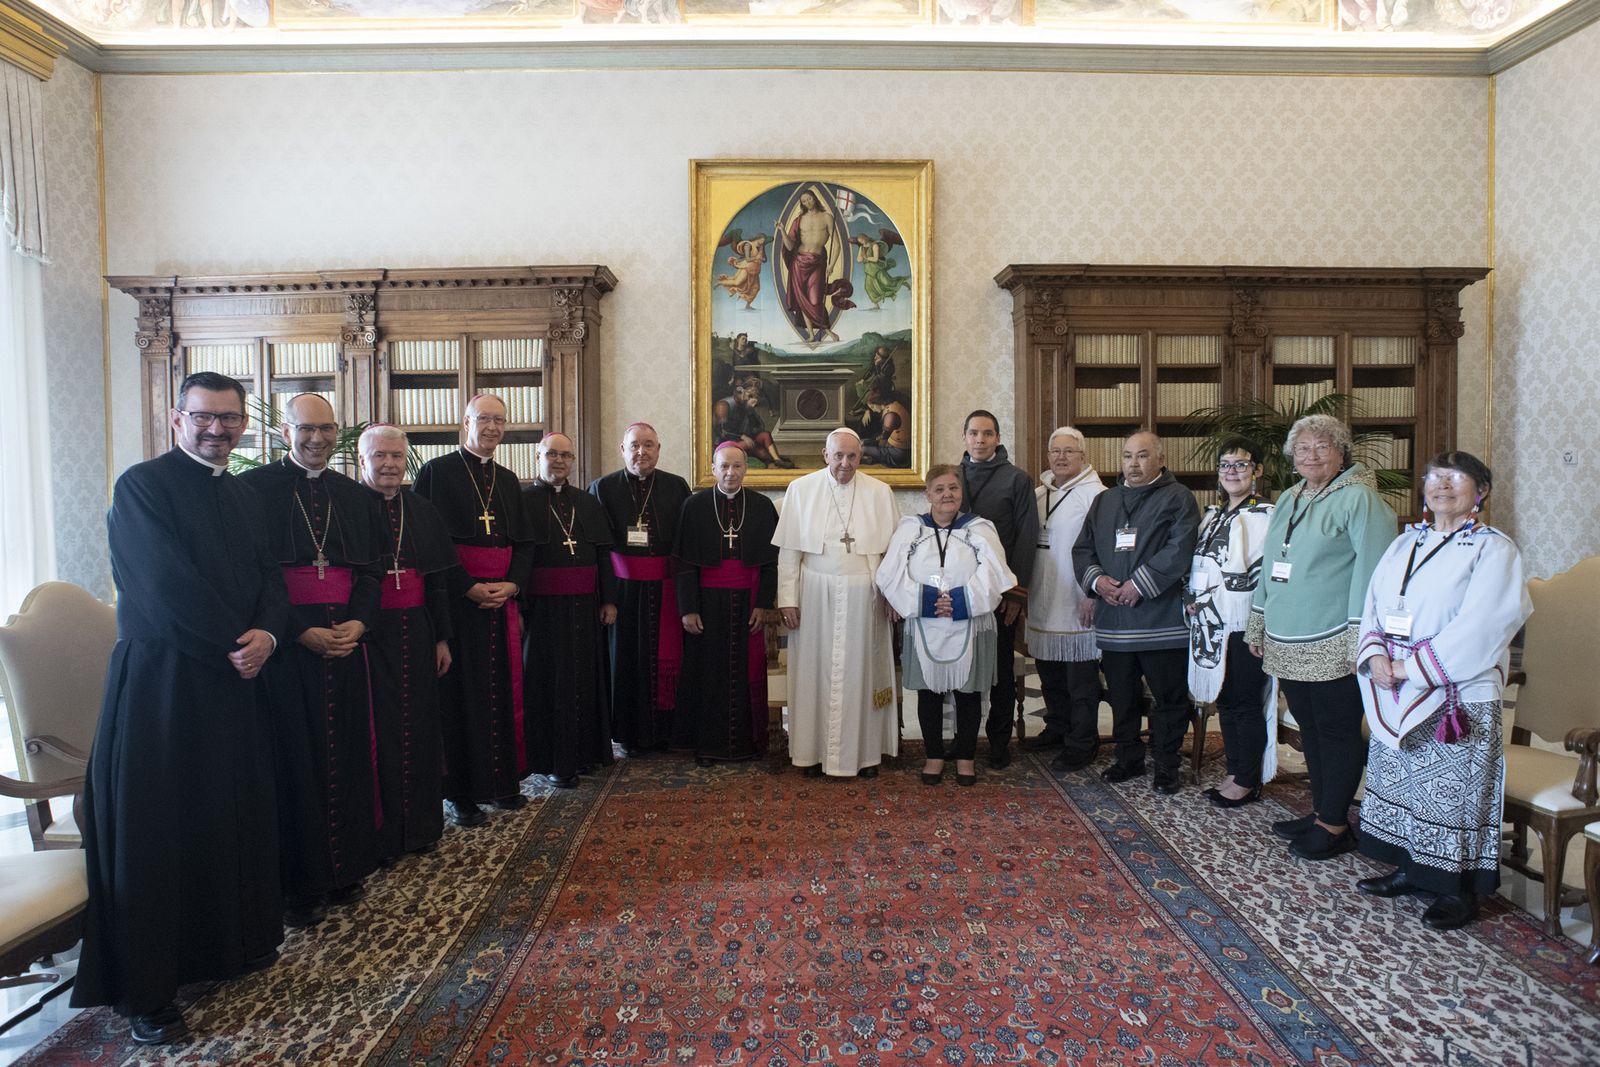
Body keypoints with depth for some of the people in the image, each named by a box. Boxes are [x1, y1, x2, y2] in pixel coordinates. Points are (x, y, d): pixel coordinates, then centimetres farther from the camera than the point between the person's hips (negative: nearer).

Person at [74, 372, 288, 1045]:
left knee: (239, 815, 13)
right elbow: (169, 587, -17)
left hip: (235, 682, 7)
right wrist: (236, 646, -11)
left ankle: (234, 941, 31)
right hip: (162, 681, -7)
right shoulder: (142, 485, -9)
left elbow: (269, 577, 10)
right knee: (155, 830, 2)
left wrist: (268, 633, -10)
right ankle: (145, 991, 14)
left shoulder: (241, 497, 14)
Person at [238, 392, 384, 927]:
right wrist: (302, 631, -16)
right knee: (295, 760, 1)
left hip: (346, 640, 4)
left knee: (349, 756, 8)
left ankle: (346, 868, 20)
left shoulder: (357, 497, 12)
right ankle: (302, 883, 12)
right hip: (286, 644, -4)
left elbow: (371, 570, 11)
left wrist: (357, 624, -7)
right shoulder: (254, 488, -2)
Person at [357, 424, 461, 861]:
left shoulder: (421, 510, 11)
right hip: (368, 632, -5)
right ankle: (379, 832, 11)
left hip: (415, 632, 5)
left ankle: (420, 825, 23)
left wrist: (442, 637, 11)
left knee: (419, 725, 10)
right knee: (377, 729, -1)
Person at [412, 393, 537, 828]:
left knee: (505, 691, 8)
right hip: (456, 601, -5)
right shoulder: (436, 472, -2)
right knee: (459, 694, -1)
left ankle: (502, 781, 21)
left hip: (503, 600, 5)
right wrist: (469, 587, -15)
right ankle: (459, 793, 10)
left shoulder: (508, 480, 15)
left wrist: (511, 585, -4)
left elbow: (524, 542, 14)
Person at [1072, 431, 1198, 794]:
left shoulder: (1178, 498, -2)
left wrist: (1139, 584, -17)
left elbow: (1178, 550, -14)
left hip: (1161, 618, -5)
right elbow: (1082, 549, 13)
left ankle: (1166, 764, 18)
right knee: (1121, 695, 13)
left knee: (1169, 696, 4)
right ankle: (1129, 758, 28)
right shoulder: (1104, 501, 16)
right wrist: (1096, 579, -6)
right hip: (1114, 618, 5)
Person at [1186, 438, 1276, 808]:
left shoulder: (1264, 515, -9)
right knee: (1224, 699, 13)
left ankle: (1248, 781, 12)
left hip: (1243, 622, -7)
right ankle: (1235, 772, 25)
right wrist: (1194, 601, 3)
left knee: (1246, 703, 1)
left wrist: (1208, 599, -13)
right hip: (1212, 622, 7)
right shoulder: (1213, 514, 14)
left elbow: (1263, 573, -14)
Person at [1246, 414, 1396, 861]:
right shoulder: (1287, 500, 16)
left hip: (1332, 646, -7)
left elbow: (1370, 569, -15)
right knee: (1309, 728, 15)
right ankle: (1321, 812, 28)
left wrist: (1361, 637, -19)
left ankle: (1335, 825, 13)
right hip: (1286, 644, 8)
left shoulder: (1358, 498, -9)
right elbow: (1269, 565, 21)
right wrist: (1257, 623, 21)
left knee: (1337, 731, 2)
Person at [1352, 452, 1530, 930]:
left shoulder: (1494, 549, -7)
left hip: (1457, 698, -6)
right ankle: (1409, 869, 30)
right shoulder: (1404, 544, 11)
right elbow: (1373, 606, 7)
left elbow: (1479, 628, -17)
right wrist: (1375, 656, -10)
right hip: (1394, 695, 6)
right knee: (1399, 781, 14)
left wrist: (1412, 667, -19)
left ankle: (1459, 889, 17)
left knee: (1452, 792, 1)